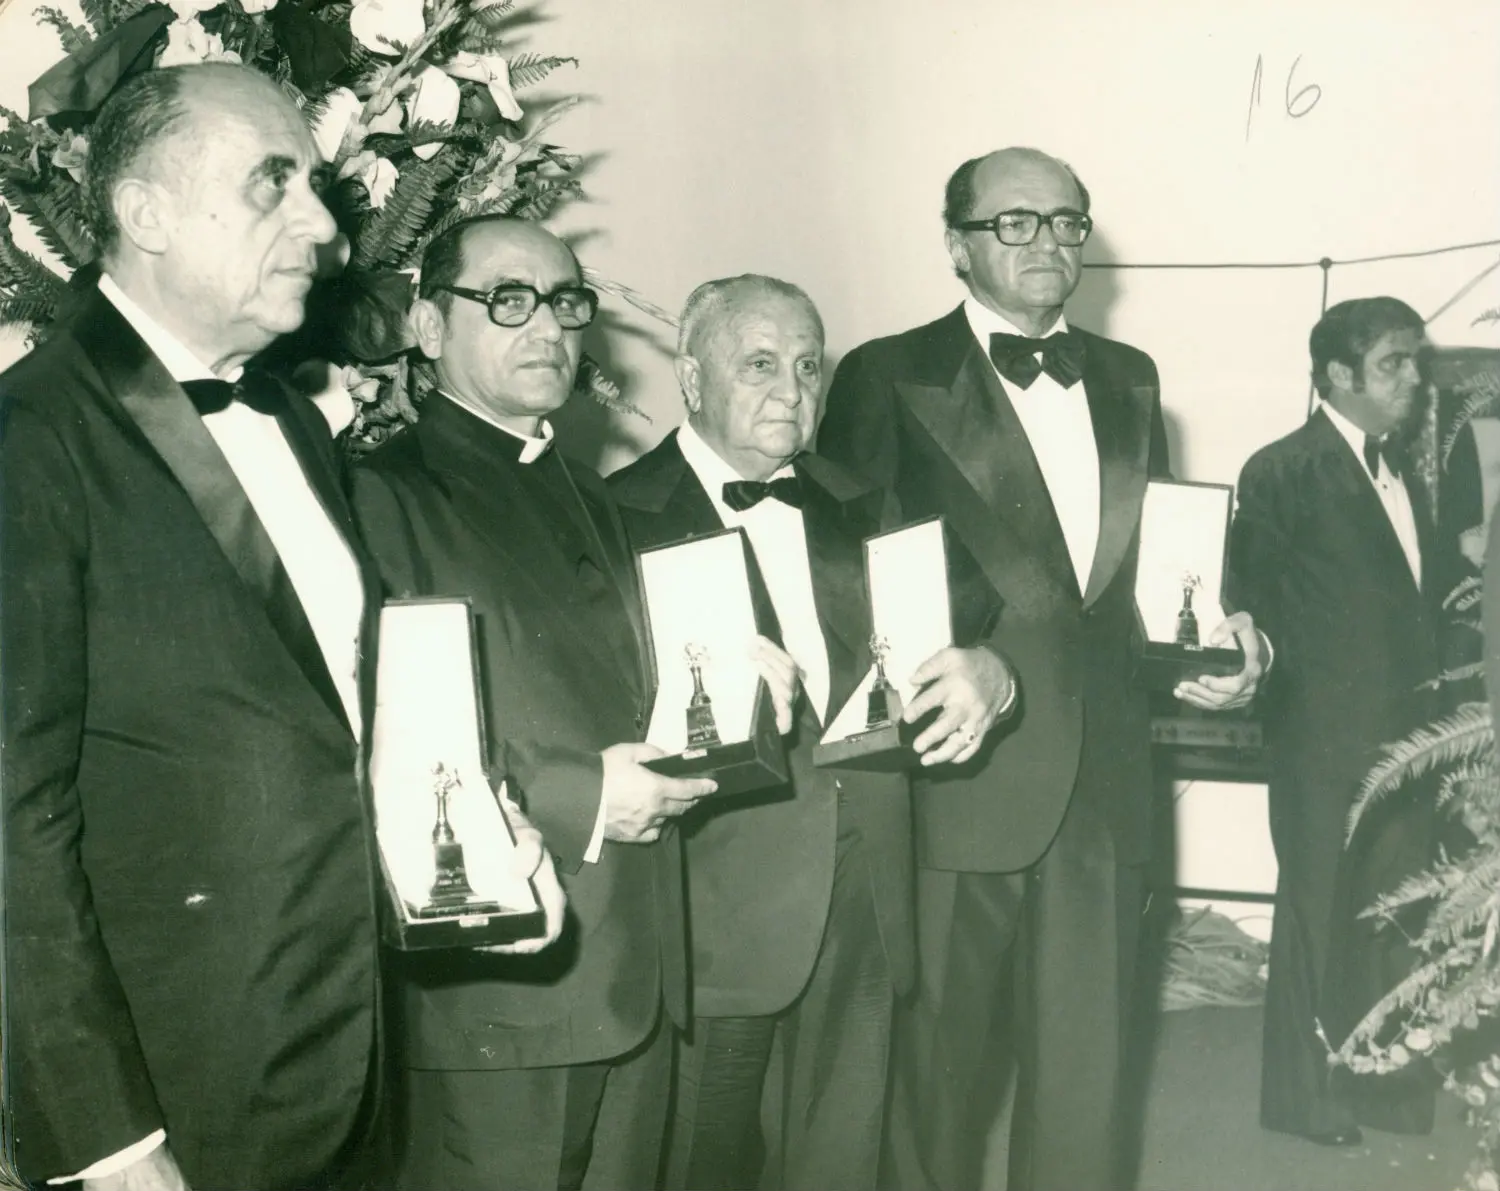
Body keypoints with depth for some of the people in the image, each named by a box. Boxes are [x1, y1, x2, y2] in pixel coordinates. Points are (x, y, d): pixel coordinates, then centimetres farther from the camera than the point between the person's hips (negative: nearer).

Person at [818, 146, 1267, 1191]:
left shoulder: (1129, 380, 15)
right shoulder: (889, 379, -1)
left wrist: (1218, 631, 2)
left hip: (1103, 779, 4)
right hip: (961, 778, -4)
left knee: (1086, 1068, 11)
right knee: (940, 1061, 8)